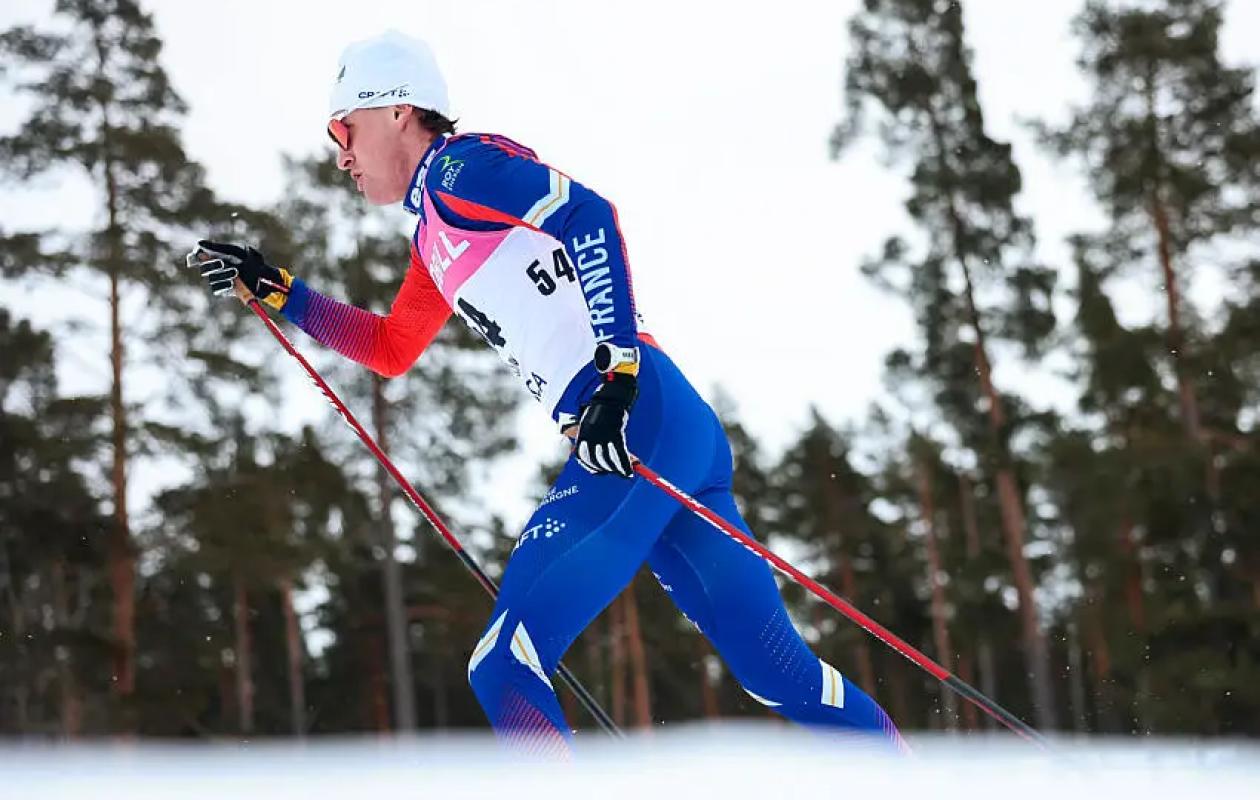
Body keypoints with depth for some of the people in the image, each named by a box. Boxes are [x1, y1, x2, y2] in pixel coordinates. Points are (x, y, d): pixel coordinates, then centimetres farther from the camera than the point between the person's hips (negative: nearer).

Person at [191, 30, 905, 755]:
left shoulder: (459, 166, 0)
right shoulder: (436, 233, 27)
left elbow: (588, 215, -16)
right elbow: (391, 350, 40)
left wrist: (616, 369, -25)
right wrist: (275, 289, 36)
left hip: (641, 421, -9)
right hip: (614, 442, 9)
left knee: (503, 668, -11)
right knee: (779, 671, 7)